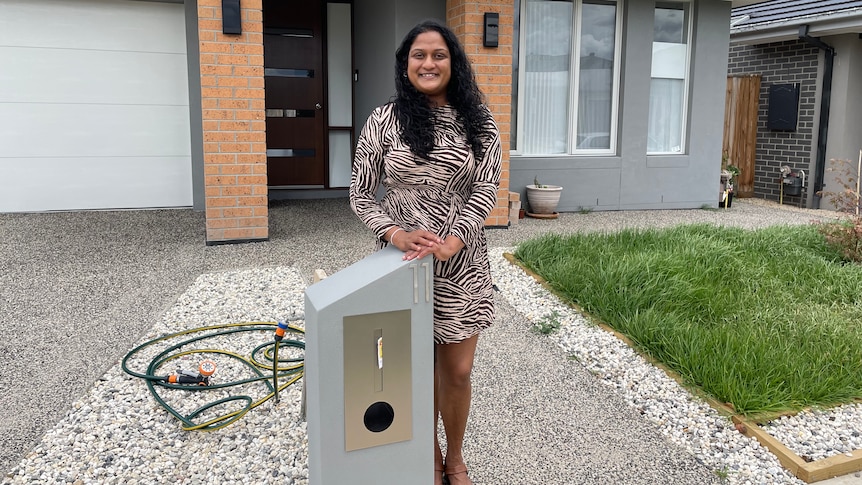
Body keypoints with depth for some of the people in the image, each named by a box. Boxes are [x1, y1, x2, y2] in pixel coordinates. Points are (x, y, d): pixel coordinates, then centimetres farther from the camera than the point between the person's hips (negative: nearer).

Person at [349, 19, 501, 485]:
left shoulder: (478, 124, 2)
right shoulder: (384, 120, -1)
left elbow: (485, 190, -5)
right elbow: (360, 193, -1)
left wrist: (450, 243, -19)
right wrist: (396, 234, -18)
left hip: (461, 264, 1)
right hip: (404, 262, 0)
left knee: (457, 371, 9)